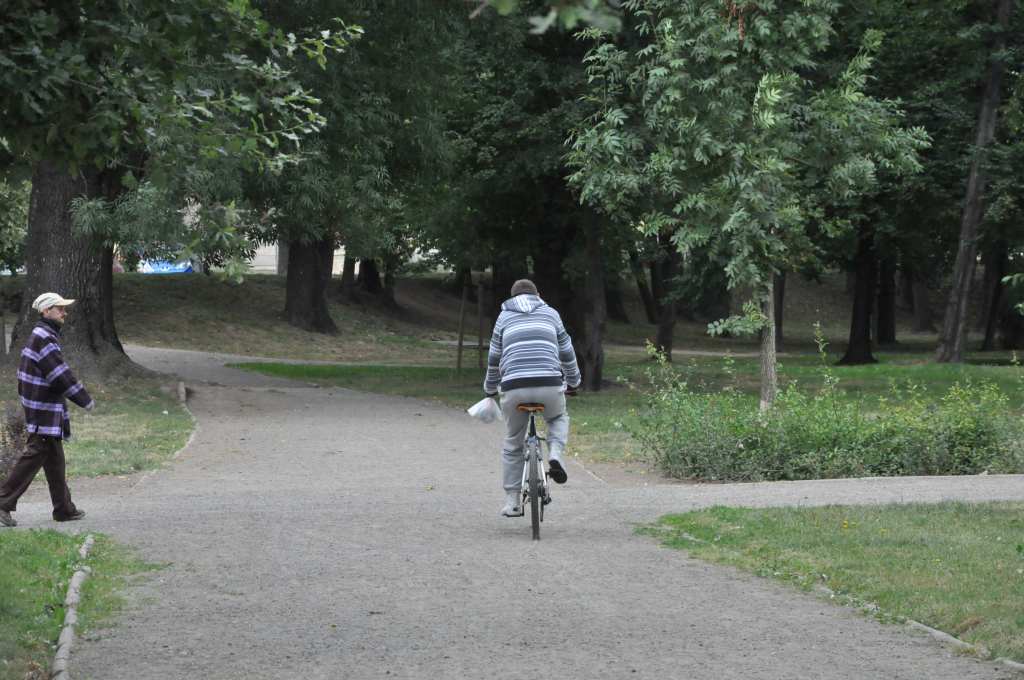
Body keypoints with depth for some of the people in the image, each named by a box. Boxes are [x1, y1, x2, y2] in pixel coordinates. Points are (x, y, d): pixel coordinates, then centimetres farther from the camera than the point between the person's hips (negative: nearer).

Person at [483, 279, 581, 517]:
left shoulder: (504, 316, 19)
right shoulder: (550, 313, 20)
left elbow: (494, 358, 22)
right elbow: (566, 352, 24)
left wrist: (490, 388, 36)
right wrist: (573, 381, 39)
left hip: (514, 387, 0)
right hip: (549, 385, 0)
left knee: (512, 444, 16)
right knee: (559, 419, 31)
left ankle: (511, 502, 14)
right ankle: (555, 455, 2)